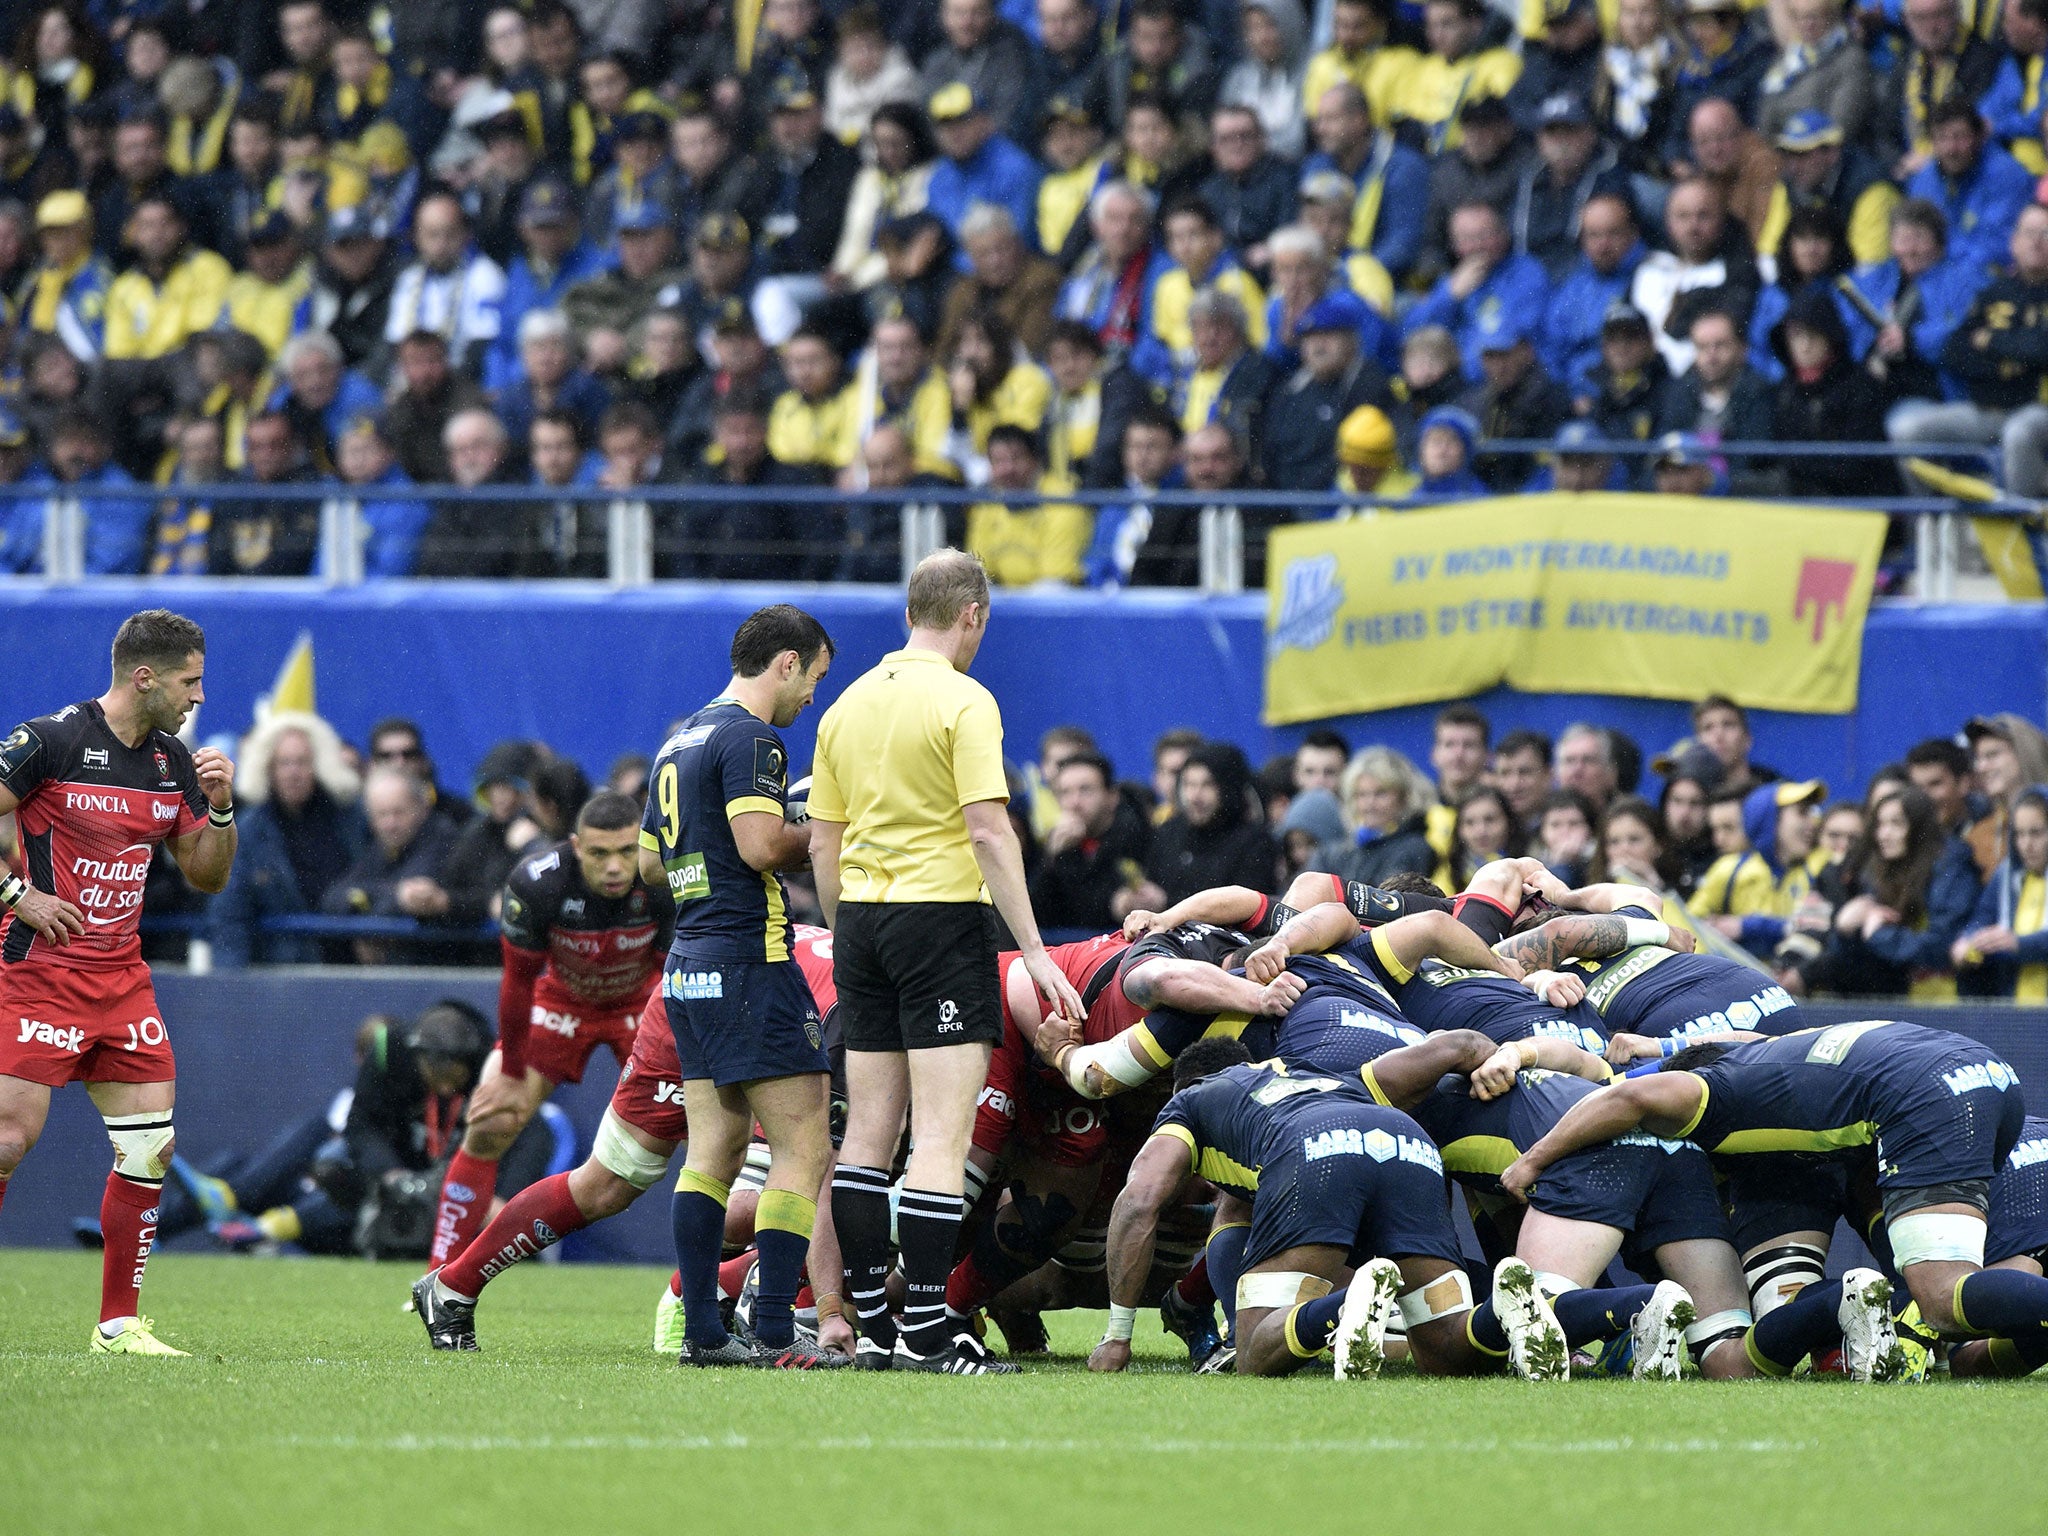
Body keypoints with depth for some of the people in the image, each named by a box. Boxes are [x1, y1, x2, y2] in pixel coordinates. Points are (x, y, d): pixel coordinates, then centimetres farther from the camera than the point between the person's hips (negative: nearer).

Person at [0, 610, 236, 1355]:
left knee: (150, 1146, 1)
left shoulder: (174, 761, 9)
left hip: (122, 978, 7)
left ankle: (118, 1323, 8)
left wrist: (219, 805, -1)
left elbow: (207, 875, 15)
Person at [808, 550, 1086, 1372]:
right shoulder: (963, 703, -9)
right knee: (942, 1134, -7)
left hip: (860, 919, 7)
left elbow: (822, 845, 13)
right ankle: (925, 1329, -12)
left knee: (868, 1132, 9)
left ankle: (872, 1323, 10)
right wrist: (1034, 951, -14)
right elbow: (989, 831, -16)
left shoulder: (847, 706, 11)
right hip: (941, 915, -7)